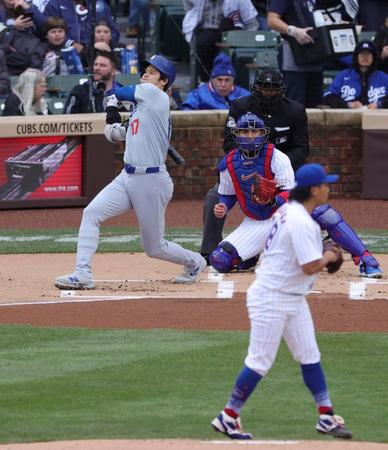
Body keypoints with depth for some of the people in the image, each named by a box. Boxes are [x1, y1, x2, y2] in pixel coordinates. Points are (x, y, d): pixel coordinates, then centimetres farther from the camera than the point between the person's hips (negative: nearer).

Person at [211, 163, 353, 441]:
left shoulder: (288, 210, 8)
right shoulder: (301, 222, -22)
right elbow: (310, 267, -25)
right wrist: (329, 257, -5)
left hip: (294, 299, 10)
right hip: (272, 299, -10)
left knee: (310, 357, 9)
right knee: (260, 362, -4)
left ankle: (326, 417, 11)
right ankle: (228, 417, 5)